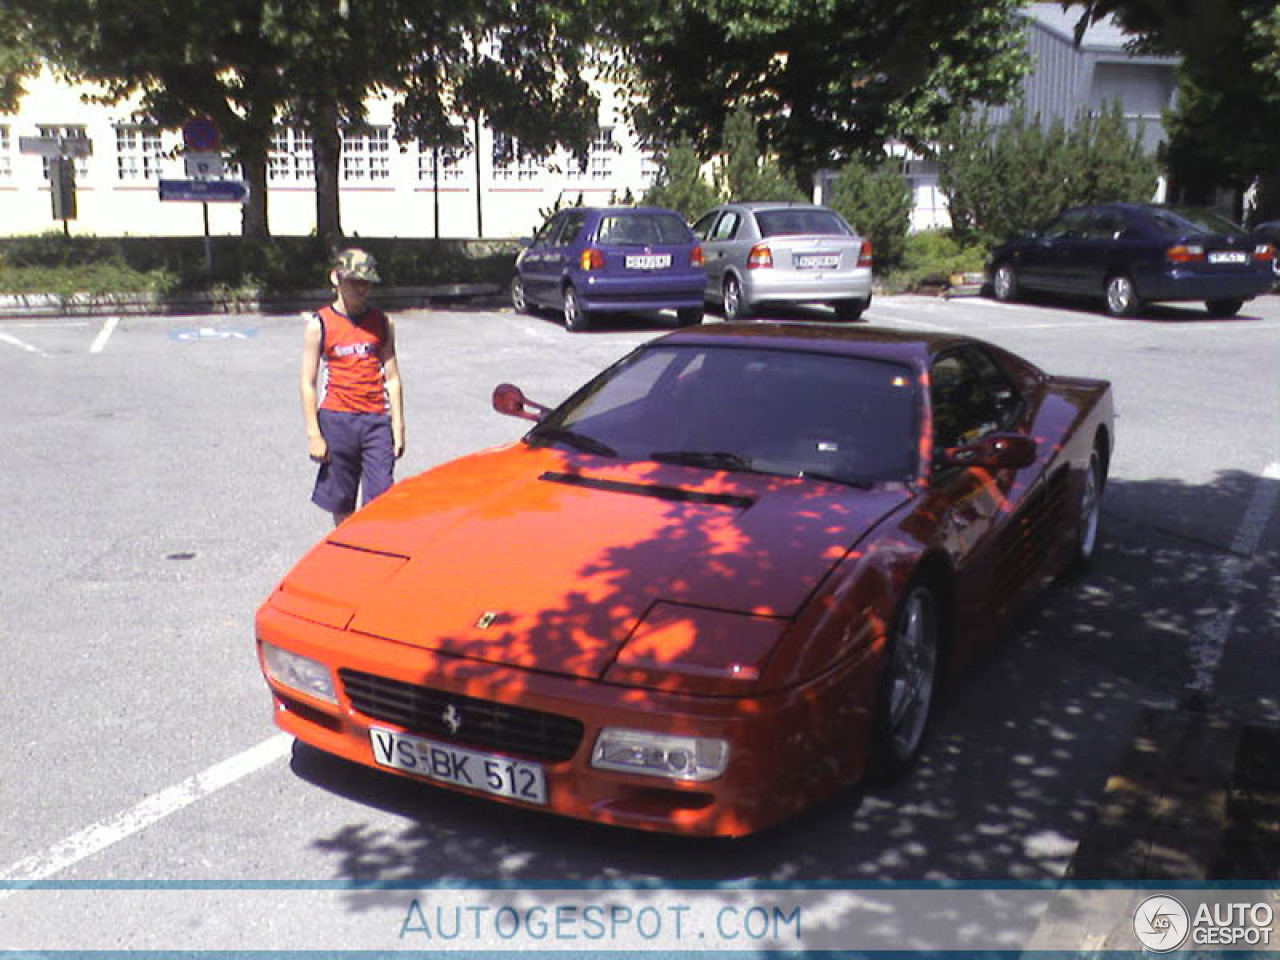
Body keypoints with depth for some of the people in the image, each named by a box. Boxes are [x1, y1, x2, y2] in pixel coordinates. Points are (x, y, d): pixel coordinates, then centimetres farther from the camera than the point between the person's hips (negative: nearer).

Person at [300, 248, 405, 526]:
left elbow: (392, 377, 9)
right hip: (336, 419, -1)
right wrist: (313, 434, -5)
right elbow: (308, 382, 0)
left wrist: (398, 427, 4)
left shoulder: (382, 323, 8)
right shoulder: (319, 324, 0)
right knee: (341, 503, 9)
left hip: (376, 419, 1)